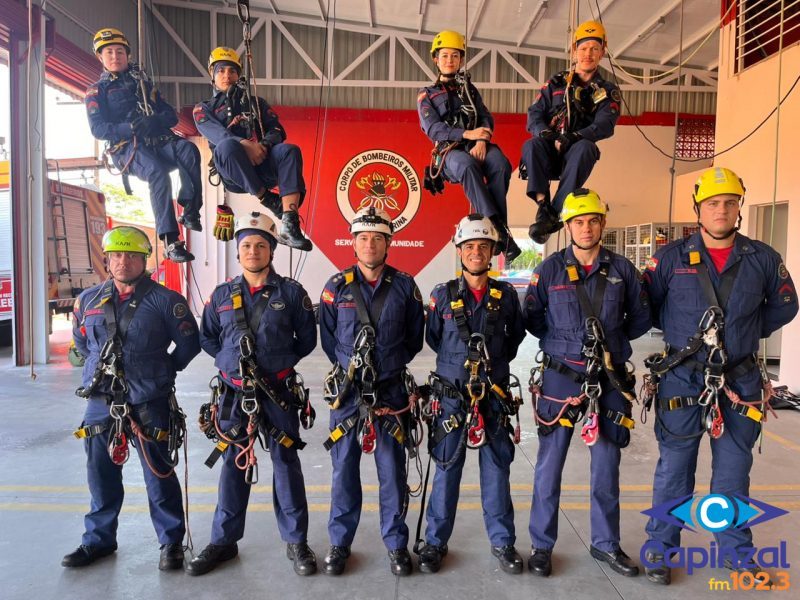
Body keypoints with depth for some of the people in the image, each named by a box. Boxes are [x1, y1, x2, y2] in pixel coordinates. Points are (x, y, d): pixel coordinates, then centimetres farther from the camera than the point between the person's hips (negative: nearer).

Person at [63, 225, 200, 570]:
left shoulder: (165, 301, -6)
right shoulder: (89, 299, 7)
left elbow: (189, 343, -1)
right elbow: (81, 341, 22)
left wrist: (162, 371, 0)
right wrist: (103, 367, 14)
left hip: (150, 405, -4)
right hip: (100, 402, 4)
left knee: (160, 477, 5)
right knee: (101, 476, 16)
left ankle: (171, 542, 20)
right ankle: (99, 540, 35)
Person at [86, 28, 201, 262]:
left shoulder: (144, 84, 29)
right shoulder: (97, 91, 18)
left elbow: (172, 116, 17)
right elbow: (98, 129, 2)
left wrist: (154, 122, -8)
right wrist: (131, 128, -17)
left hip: (160, 141, 3)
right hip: (128, 147, -3)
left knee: (188, 150, -33)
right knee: (157, 171, -37)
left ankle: (190, 211, -28)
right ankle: (170, 242, -42)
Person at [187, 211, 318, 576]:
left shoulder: (290, 292, -2)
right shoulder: (222, 295, 6)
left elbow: (307, 339, 3)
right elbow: (207, 338, 15)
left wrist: (280, 360, -3)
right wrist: (230, 359, 4)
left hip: (279, 393, -2)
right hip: (234, 393, 2)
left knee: (286, 464, 6)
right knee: (233, 465, 12)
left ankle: (296, 542, 20)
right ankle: (223, 541, 28)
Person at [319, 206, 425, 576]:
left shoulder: (405, 287, 1)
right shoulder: (336, 287, 2)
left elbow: (415, 339, 7)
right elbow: (327, 338, 8)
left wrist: (389, 363, 1)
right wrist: (350, 365, 1)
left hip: (391, 391, 0)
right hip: (346, 390, 1)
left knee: (392, 469, 8)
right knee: (344, 468, 9)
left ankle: (396, 543, 25)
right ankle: (340, 542, 27)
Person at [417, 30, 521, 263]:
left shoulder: (469, 89, 28)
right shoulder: (427, 95, 18)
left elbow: (486, 119, 14)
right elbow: (433, 129, 0)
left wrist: (482, 141, -11)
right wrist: (467, 134, -16)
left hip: (477, 146, 3)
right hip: (449, 150, -3)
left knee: (500, 164, -32)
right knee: (467, 165, -38)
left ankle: (497, 231, -32)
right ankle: (499, 229, -44)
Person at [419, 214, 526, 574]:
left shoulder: (506, 295, 2)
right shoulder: (442, 295, -1)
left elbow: (515, 337, 15)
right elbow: (433, 339, 9)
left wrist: (494, 363, 8)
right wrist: (463, 362, 7)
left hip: (495, 397, 1)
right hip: (450, 397, -1)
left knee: (497, 471, 11)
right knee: (446, 471, 8)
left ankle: (502, 542, 28)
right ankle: (435, 542, 24)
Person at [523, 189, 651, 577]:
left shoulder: (621, 269, 2)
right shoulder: (550, 269, -3)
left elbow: (641, 319, 11)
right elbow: (533, 319, 4)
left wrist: (613, 340, 3)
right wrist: (564, 341, -1)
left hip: (610, 380, 2)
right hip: (560, 379, -2)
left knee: (606, 467, 13)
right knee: (549, 466, 5)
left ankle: (606, 544, 31)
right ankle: (541, 545, 21)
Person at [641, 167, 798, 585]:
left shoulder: (762, 258, 2)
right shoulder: (671, 258, -3)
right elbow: (645, 305, 3)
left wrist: (749, 330, 4)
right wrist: (678, 328, -2)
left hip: (741, 382, 2)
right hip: (682, 379, -2)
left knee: (734, 471, 15)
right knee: (674, 469, 7)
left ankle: (735, 547, 33)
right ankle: (660, 547, 21)